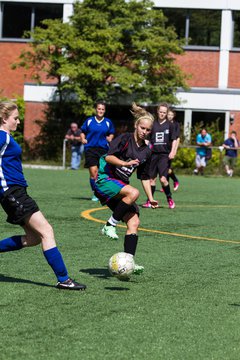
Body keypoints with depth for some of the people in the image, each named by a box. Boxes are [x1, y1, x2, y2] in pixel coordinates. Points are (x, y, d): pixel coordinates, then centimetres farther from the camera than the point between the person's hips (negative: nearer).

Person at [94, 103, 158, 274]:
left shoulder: (146, 151, 13)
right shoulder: (125, 139, -7)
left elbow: (145, 177, 20)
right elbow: (109, 156, -20)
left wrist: (151, 198, 14)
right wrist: (126, 163, -32)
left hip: (121, 186, 7)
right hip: (105, 180, -7)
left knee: (134, 222, -10)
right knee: (133, 192, -34)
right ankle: (110, 225, -20)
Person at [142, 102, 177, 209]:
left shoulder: (170, 125, 1)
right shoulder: (153, 124, 6)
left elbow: (174, 140, 1)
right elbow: (148, 139, 13)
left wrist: (172, 152, -11)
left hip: (165, 155, -3)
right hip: (154, 154, 3)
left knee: (163, 179, -13)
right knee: (152, 178, 7)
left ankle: (170, 199, 4)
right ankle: (149, 201, 15)